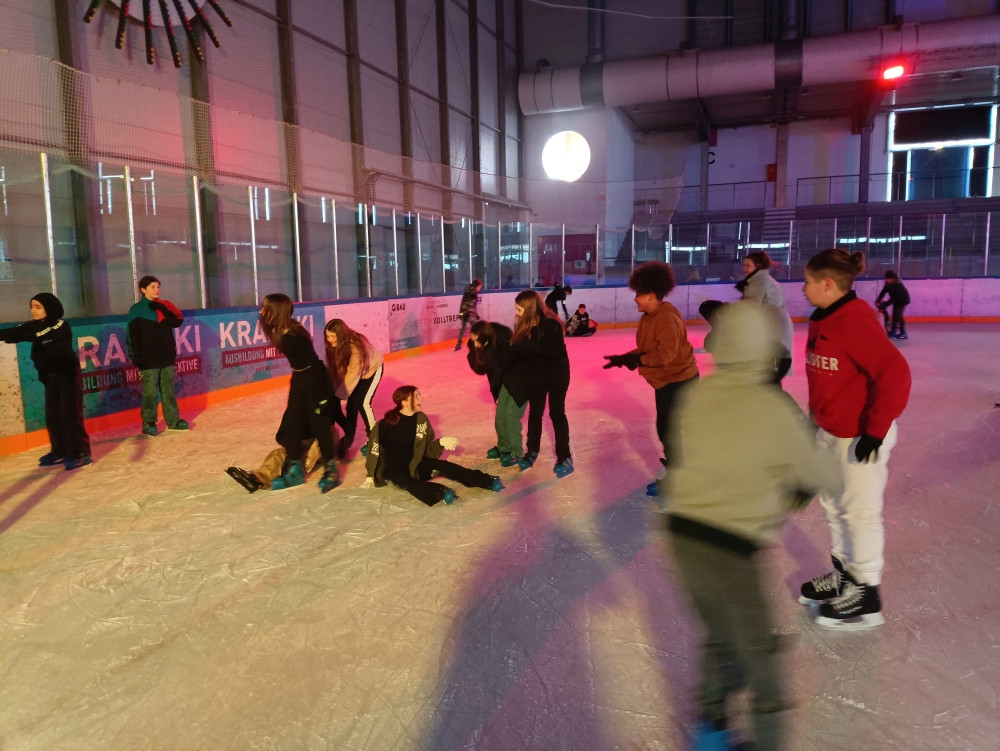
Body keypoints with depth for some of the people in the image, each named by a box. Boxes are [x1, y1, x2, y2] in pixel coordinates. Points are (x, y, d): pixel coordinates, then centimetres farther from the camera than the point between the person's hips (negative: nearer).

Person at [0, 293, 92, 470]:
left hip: (68, 375, -8)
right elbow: (16, 332, -11)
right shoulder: (35, 326, 6)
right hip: (50, 377, 8)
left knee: (70, 414, -7)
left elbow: (38, 336, -30)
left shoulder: (61, 326, -15)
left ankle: (80, 453, -1)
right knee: (52, 415, 10)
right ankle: (60, 452, 21)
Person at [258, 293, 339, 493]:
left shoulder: (294, 336, -26)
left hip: (314, 381, -9)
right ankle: (295, 470, 23)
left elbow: (314, 364, -24)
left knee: (318, 426, -1)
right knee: (291, 425, 11)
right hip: (299, 381, 9)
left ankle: (331, 470, 14)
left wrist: (322, 396, -21)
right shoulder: (281, 332, 0)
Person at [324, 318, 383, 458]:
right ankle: (349, 435, 17)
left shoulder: (356, 347, -39)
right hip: (354, 371, 6)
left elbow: (353, 374, -36)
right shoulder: (334, 346, -19)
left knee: (362, 403, -13)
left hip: (371, 370, -6)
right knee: (351, 403, -1)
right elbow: (334, 369, -16)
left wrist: (342, 395, -35)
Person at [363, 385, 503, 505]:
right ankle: (439, 493, -63)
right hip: (392, 469, -3)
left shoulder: (421, 419, -1)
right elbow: (374, 450, -2)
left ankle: (487, 481, -33)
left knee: (442, 466, -23)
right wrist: (371, 476, 0)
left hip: (415, 465, 3)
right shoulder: (385, 424, -13)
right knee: (405, 480, -37)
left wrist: (440, 442, -13)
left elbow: (428, 450, 5)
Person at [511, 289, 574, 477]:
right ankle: (532, 452, 31)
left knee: (557, 414, 1)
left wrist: (529, 346, -36)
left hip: (556, 374, -5)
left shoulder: (550, 324, -23)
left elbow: (557, 351, -31)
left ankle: (564, 457, 13)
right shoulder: (523, 325, -6)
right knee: (535, 413, 14)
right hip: (536, 375, 5)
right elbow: (519, 350, -1)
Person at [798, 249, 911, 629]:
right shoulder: (823, 320, 5)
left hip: (860, 436, -9)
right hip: (830, 431, 9)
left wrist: (875, 430, -25)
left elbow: (894, 374, -29)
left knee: (859, 511, 4)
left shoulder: (856, 322, -24)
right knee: (834, 504, 19)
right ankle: (843, 575, 37)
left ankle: (866, 597, 20)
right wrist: (816, 414, 20)